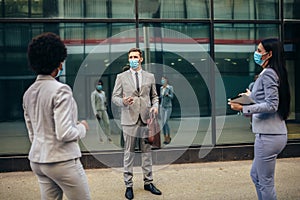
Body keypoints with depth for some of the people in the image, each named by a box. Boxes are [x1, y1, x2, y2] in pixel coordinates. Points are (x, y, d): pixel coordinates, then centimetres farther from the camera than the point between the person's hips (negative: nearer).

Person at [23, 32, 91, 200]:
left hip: (37, 160, 8)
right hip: (62, 161, -8)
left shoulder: (29, 93, 7)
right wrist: (82, 127, -5)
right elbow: (64, 134, -22)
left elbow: (32, 133, 14)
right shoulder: (60, 90, -17)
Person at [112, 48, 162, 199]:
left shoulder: (150, 77, 11)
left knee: (147, 151, 8)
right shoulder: (121, 77, 6)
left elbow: (154, 95, 16)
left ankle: (148, 182, 20)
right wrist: (123, 101, -16)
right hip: (129, 119, -2)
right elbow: (114, 97, 5)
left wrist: (155, 106, -4)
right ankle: (128, 185, 11)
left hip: (146, 118, 2)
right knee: (129, 153, 2)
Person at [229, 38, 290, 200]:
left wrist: (243, 108, -24)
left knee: (265, 182, 1)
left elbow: (272, 105, -22)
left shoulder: (268, 73, -15)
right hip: (274, 133, 11)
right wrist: (252, 97, 32)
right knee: (255, 175, 22)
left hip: (268, 136, -11)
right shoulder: (274, 72, 15)